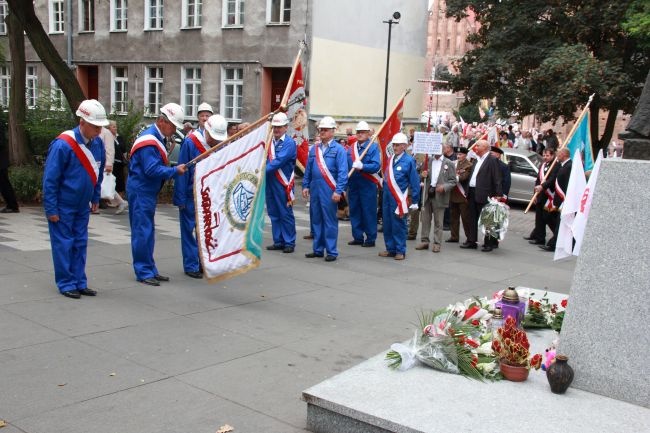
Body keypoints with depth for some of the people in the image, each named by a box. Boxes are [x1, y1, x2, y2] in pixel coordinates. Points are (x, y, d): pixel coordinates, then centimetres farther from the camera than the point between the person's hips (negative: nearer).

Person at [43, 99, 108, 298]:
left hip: (83, 205, 6)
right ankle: (66, 284, 10)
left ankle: (80, 283, 19)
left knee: (80, 244, 11)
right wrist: (51, 209, -16)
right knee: (63, 245, 1)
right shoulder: (62, 145, -22)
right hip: (63, 205, -6)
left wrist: (95, 198, 12)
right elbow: (50, 179, -18)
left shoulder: (98, 143, -3)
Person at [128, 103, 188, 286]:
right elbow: (152, 170, -25)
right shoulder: (149, 140, -19)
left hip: (148, 191, 10)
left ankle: (150, 270, 21)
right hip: (141, 191, -10)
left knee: (148, 231, 14)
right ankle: (144, 272, 3)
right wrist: (175, 170, -17)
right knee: (142, 232, -4)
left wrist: (175, 171, 5)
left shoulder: (156, 137, 11)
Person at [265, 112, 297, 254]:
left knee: (286, 214, 0)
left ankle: (289, 243, 8)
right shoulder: (269, 141, 12)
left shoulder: (289, 143, -9)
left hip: (283, 184, -6)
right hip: (270, 182, 6)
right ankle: (278, 241, 20)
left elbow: (278, 161, -19)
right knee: (273, 213, 11)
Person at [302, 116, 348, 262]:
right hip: (314, 189, 6)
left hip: (329, 191, -6)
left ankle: (331, 251, 6)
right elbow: (308, 169, 17)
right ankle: (318, 250, 21)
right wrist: (306, 186, 9)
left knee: (330, 221, -1)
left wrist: (338, 191, -16)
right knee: (316, 220, 11)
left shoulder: (338, 149, -4)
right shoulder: (314, 149, 13)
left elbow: (342, 172, -10)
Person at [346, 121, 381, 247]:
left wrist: (362, 166, -29)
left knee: (369, 212, -1)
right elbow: (346, 166, 11)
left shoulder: (374, 147, -5)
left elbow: (376, 166, -16)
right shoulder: (351, 148, 10)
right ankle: (357, 237, 19)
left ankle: (371, 238, 8)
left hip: (368, 185, -5)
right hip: (353, 185, 5)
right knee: (354, 212, 9)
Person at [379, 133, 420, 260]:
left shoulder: (409, 161, -9)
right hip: (387, 197, 6)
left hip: (399, 198, -6)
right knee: (387, 224, 10)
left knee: (398, 225, 0)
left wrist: (414, 202, -6)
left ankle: (400, 251, 10)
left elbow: (415, 182, -6)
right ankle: (390, 249, 21)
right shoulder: (390, 159, 8)